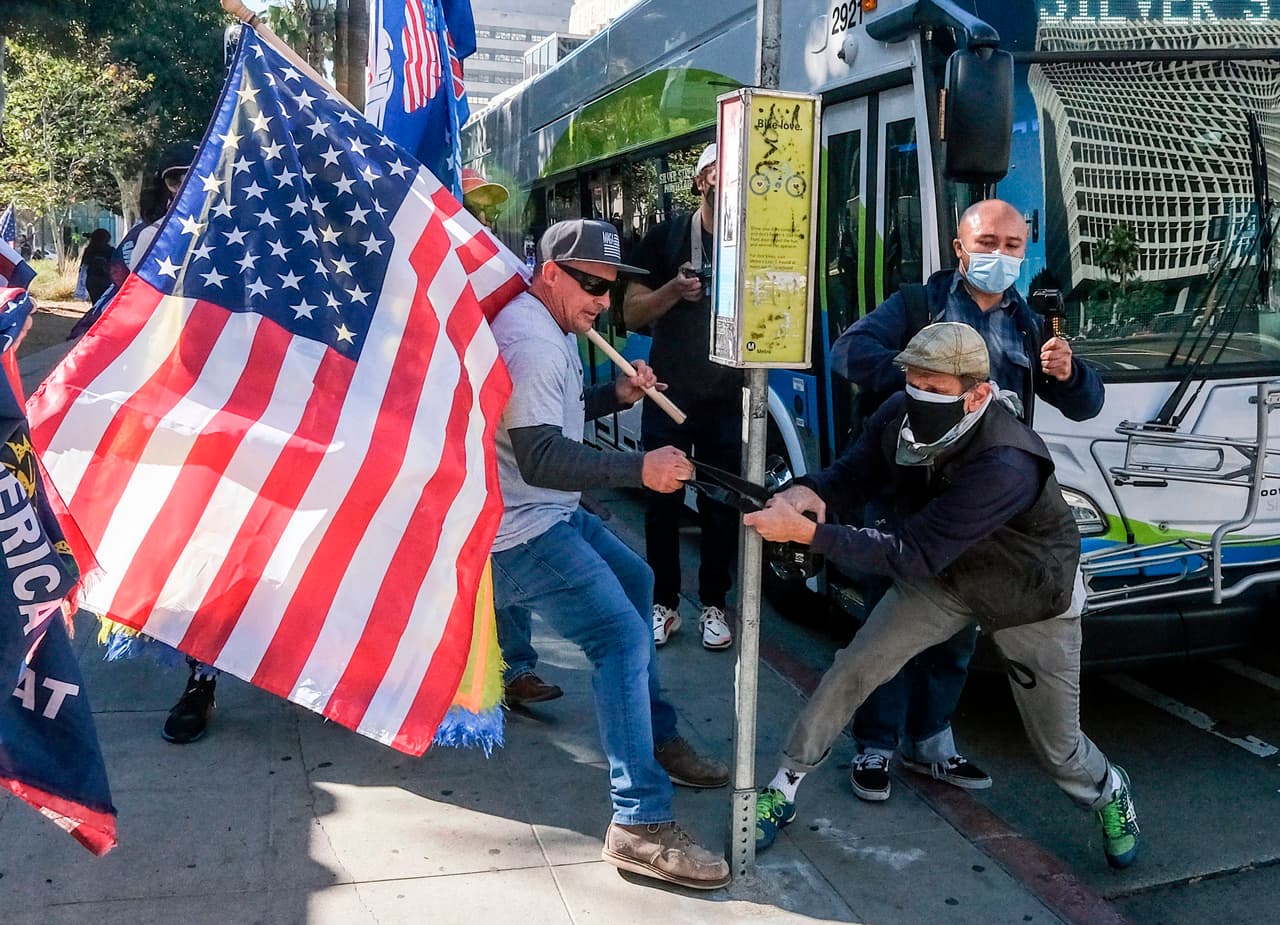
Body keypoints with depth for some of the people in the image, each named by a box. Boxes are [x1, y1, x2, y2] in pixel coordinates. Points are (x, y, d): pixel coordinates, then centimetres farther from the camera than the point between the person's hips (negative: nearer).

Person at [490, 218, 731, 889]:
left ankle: (657, 737, 31)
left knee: (635, 582, 23)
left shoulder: (552, 330, 12)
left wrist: (617, 395, 6)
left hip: (549, 514, 12)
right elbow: (539, 457, -30)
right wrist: (639, 468, -37)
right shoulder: (531, 341, -22)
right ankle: (640, 825, -17)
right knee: (622, 634, -19)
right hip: (521, 531, -12)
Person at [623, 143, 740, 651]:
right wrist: (674, 290, -18)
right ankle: (663, 603, 19)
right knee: (662, 503, 5)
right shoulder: (665, 238, 1)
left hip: (728, 400, 1)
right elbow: (631, 313, -1)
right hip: (669, 396, 0)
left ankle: (713, 605, 19)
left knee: (722, 508, 5)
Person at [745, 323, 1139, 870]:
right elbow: (852, 476, -14)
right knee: (854, 668, -8)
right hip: (945, 578, 5)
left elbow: (914, 554, -41)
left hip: (1031, 599, -4)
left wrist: (806, 532, -48)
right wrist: (808, 493, -39)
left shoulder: (1006, 466, -41)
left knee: (1057, 746, 8)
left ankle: (1108, 795, 44)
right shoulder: (899, 416, -22)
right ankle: (782, 791, 8)